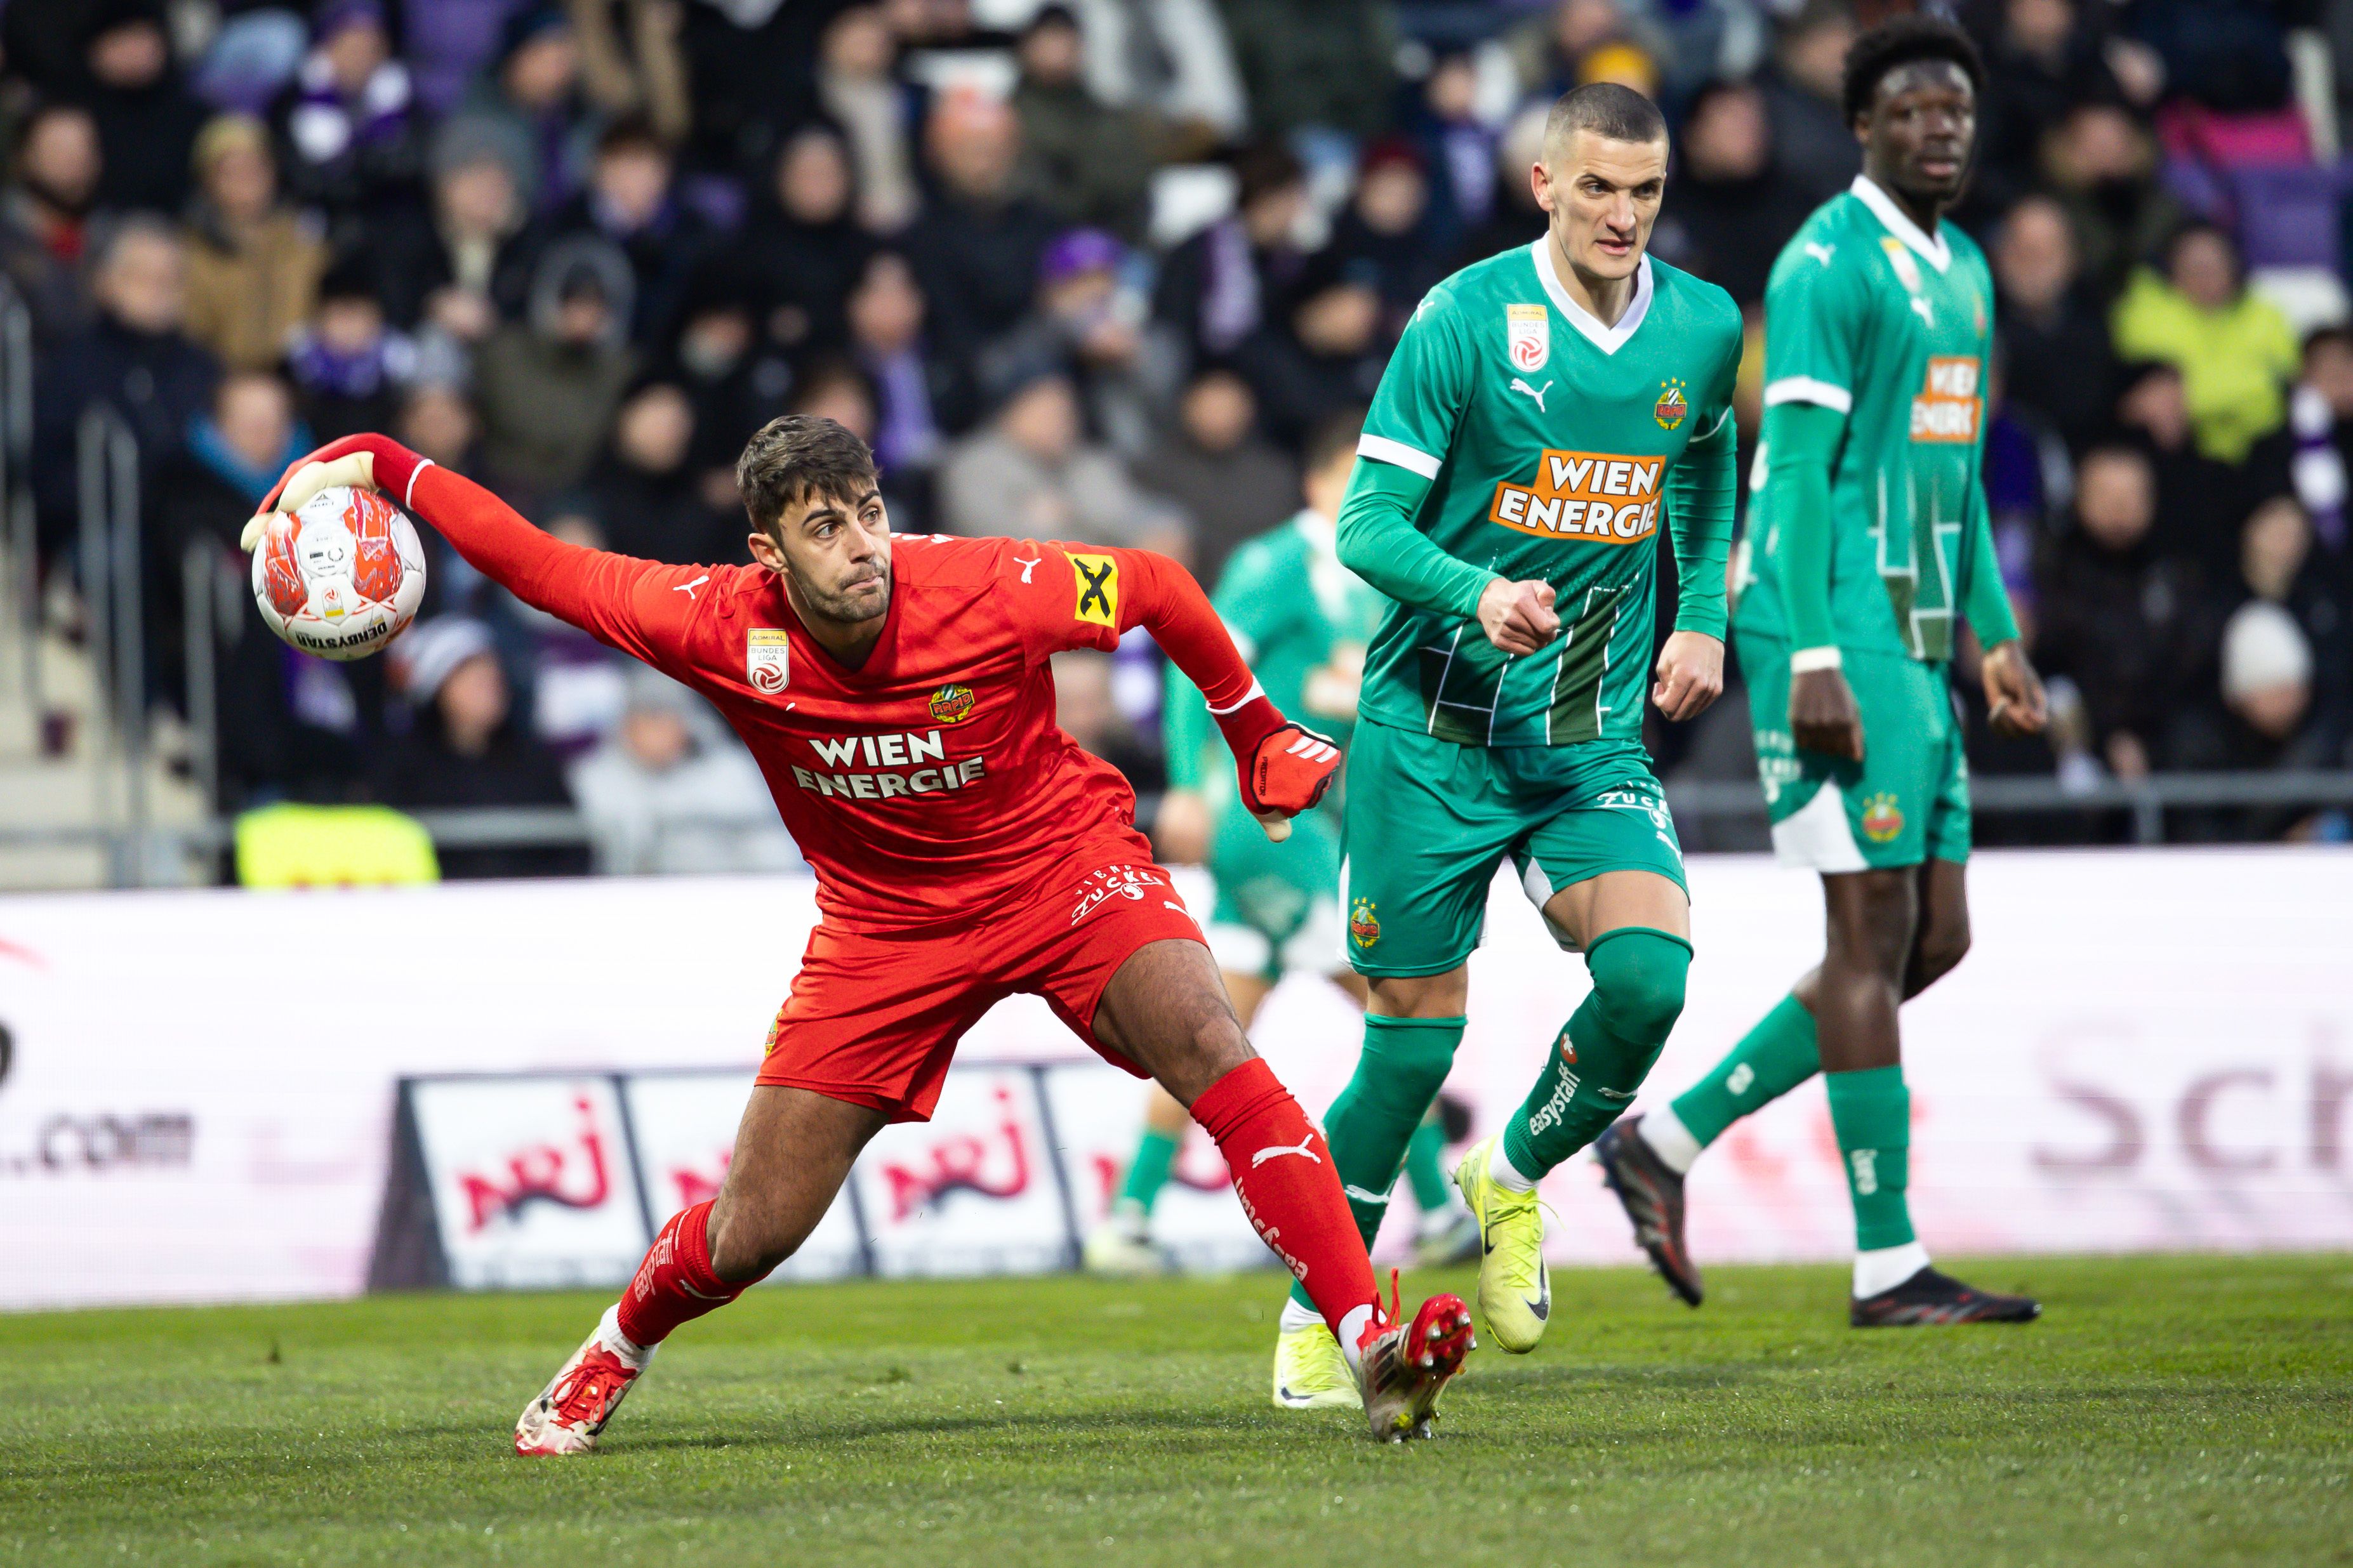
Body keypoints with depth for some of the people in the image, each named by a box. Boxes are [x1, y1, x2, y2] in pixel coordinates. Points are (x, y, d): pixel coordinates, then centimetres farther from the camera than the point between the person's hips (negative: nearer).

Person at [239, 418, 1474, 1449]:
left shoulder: (989, 593, -26)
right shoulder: (723, 628, -20)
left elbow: (1158, 588, -8)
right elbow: (543, 568, -9)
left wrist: (1256, 732, 3)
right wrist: (376, 466, -13)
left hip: (1063, 862, -2)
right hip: (881, 923, 2)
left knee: (1208, 1047, -31)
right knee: (752, 1233, 0)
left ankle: (1373, 1348, -33)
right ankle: (613, 1356, 35)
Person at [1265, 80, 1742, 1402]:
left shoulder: (1704, 328, 3)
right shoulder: (1465, 321, -11)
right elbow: (1368, 524, -11)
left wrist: (1703, 622, 12)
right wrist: (1478, 590, -29)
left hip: (1596, 739, 3)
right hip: (1434, 730, -3)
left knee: (1649, 972, -20)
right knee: (1416, 1034, -1)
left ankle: (1515, 1180, 9)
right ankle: (1317, 1313, 19)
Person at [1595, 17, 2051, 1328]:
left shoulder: (1965, 275, 18)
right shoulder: (1829, 267, -10)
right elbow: (1797, 469, -16)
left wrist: (1998, 638, 20)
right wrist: (1816, 665, -22)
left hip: (1916, 646, 9)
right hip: (1834, 636, -9)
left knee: (1934, 938, 7)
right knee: (1877, 930, -8)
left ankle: (1667, 1144, 14)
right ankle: (1889, 1264, -6)